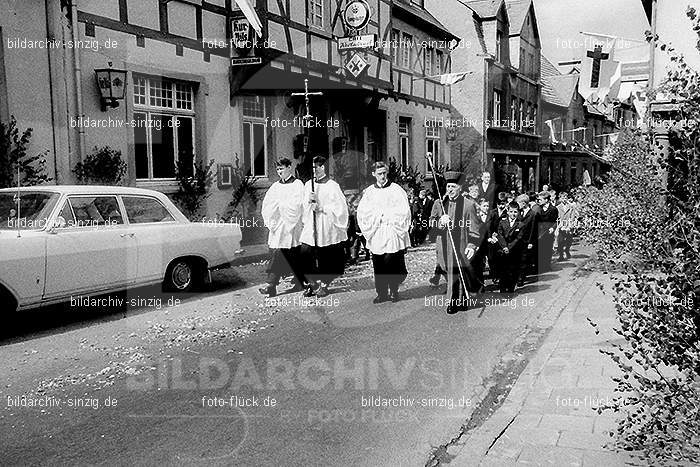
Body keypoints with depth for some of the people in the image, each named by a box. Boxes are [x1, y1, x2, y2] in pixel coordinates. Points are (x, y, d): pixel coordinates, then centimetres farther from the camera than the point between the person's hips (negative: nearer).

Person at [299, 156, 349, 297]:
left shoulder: (332, 186, -4)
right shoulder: (308, 185, 12)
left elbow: (340, 206, -8)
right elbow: (303, 206, 15)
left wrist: (321, 208, -15)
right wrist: (309, 200, -7)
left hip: (327, 228, -4)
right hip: (310, 226, 4)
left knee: (326, 259, 2)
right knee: (305, 254, -7)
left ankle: (323, 285, 17)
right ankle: (309, 285, 4)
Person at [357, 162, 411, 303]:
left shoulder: (396, 190, 0)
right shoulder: (369, 192, 8)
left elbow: (404, 212, -3)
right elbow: (362, 212, 6)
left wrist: (387, 216, -8)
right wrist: (377, 217, -4)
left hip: (393, 235, -2)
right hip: (376, 236, 3)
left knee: (393, 265, -3)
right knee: (378, 266, 3)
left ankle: (394, 291, 14)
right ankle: (382, 293, 12)